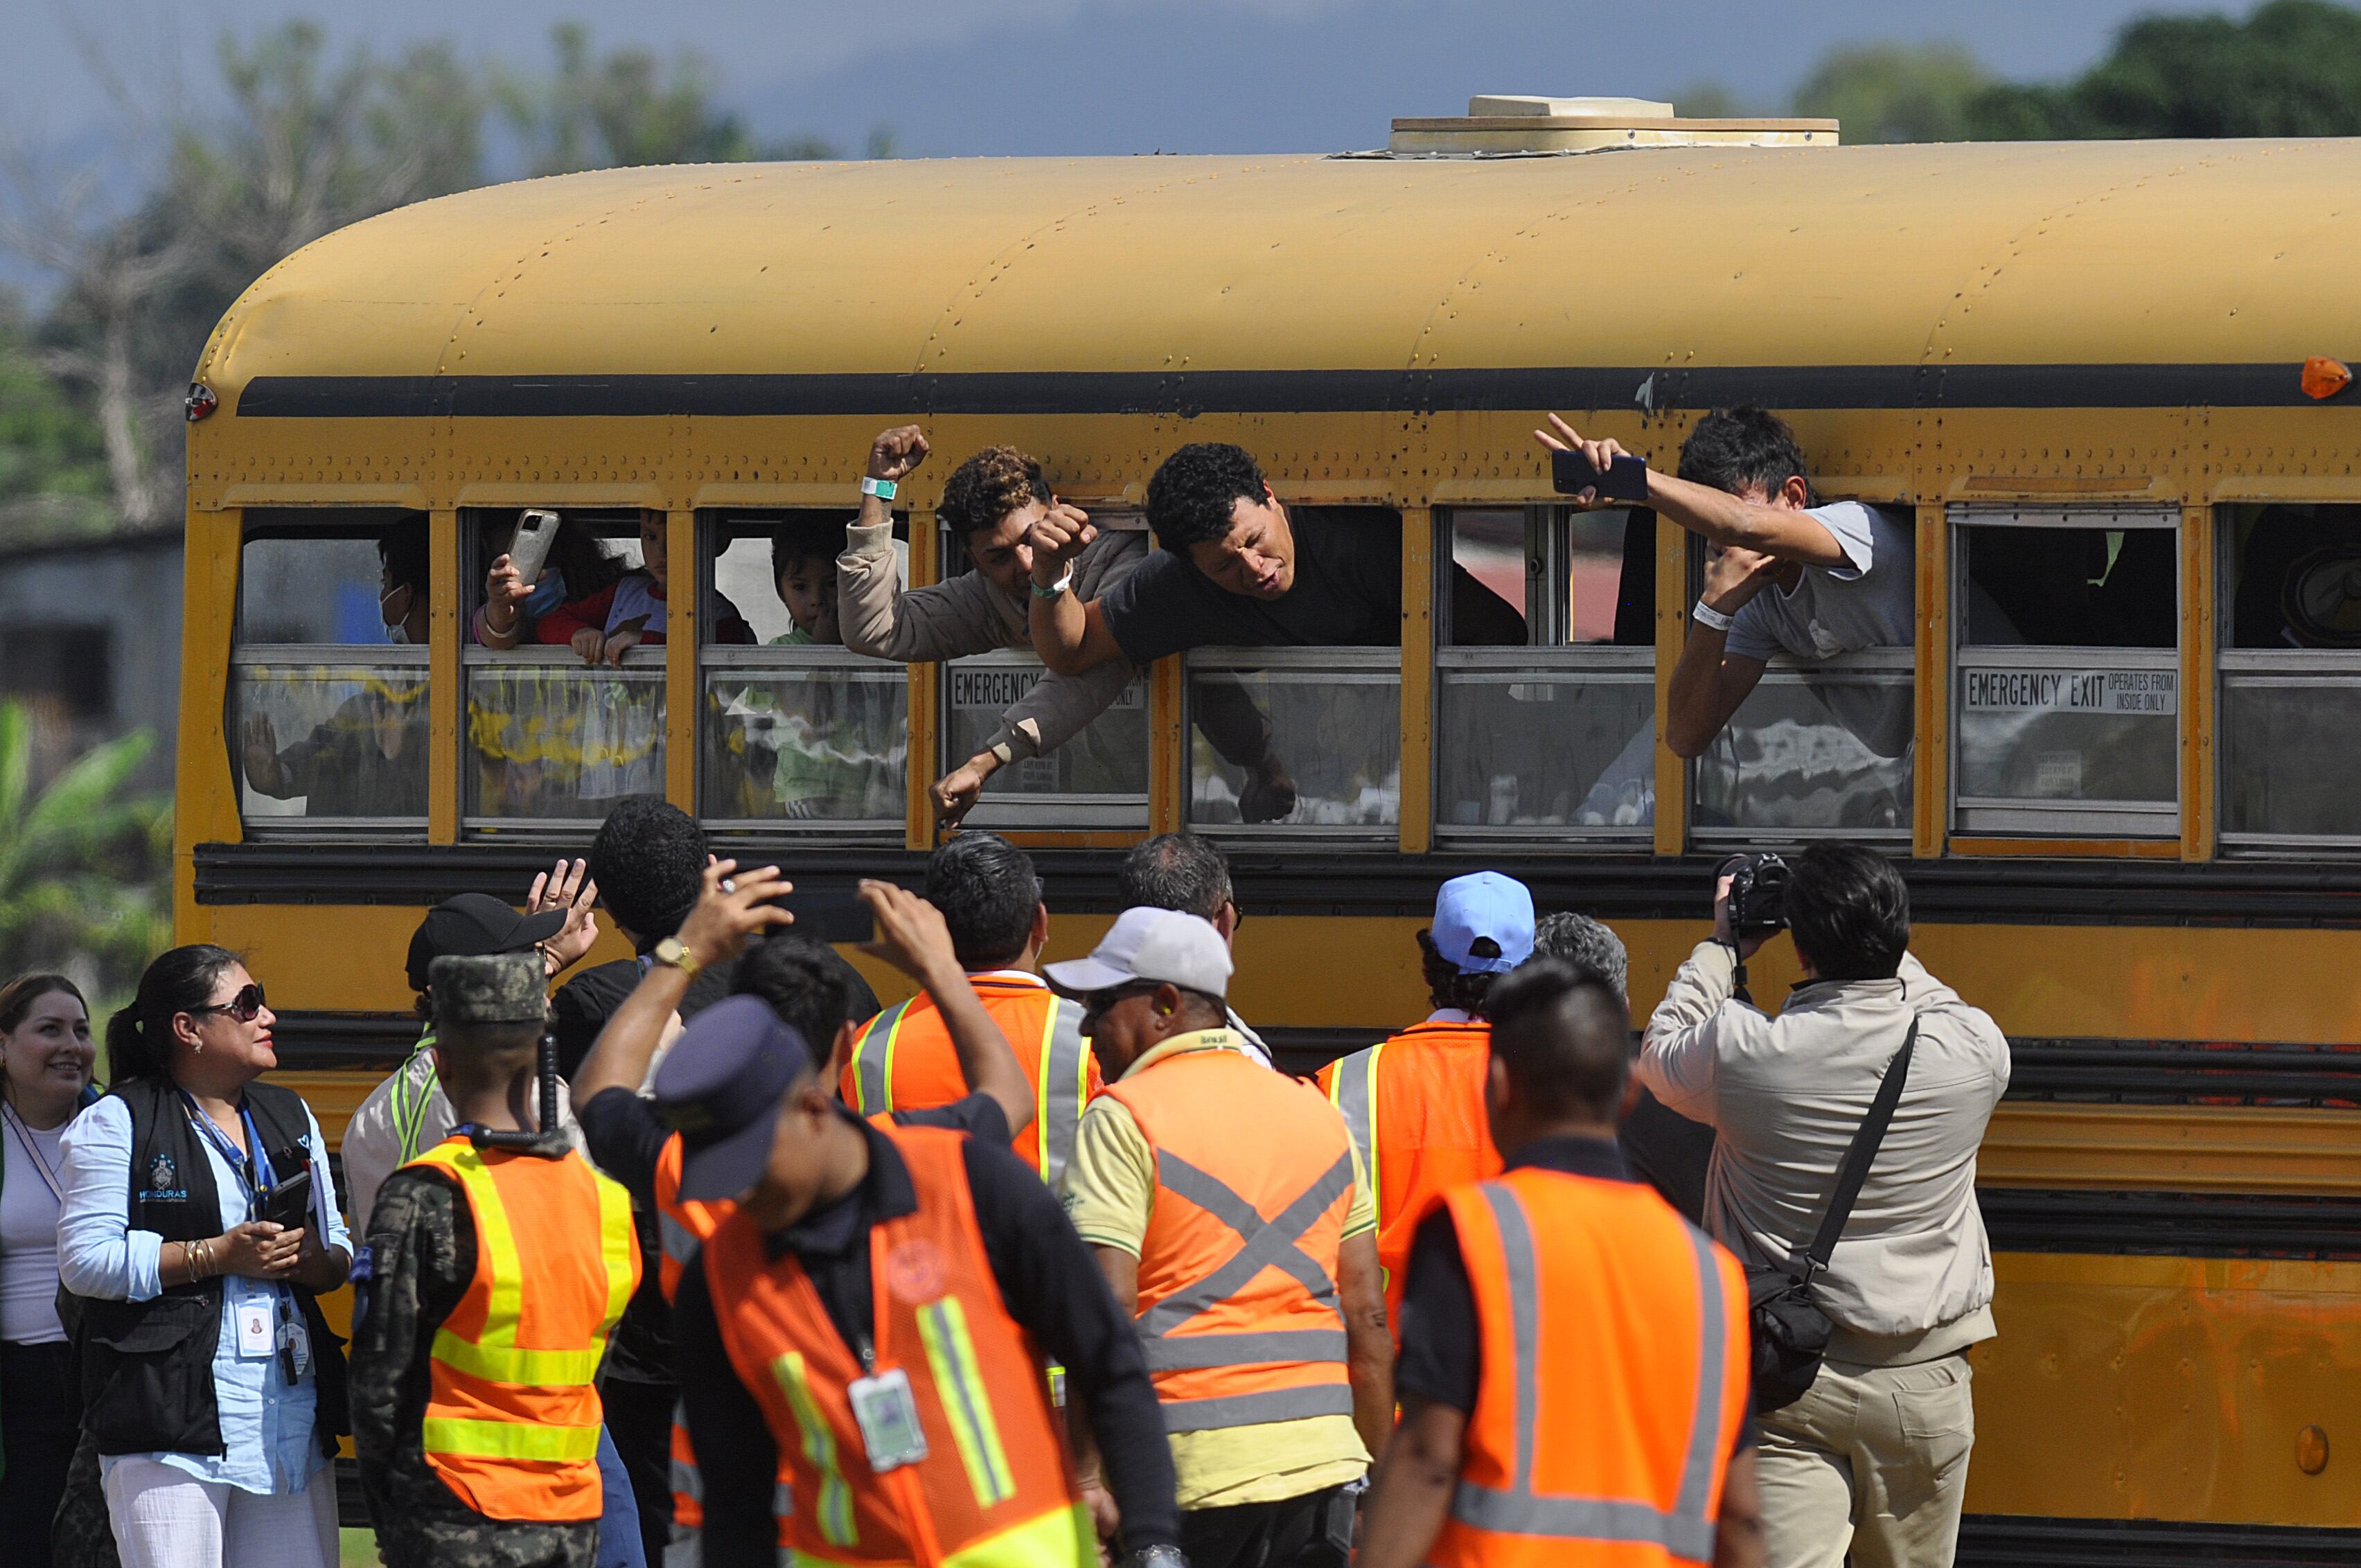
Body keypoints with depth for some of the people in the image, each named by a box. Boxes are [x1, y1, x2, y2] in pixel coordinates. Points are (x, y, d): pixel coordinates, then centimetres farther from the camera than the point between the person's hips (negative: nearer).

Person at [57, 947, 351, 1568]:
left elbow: (340, 1250, 22)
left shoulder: (290, 1117, 18)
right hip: (167, 1419, -6)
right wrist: (218, 1256, -13)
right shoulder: (117, 1125, -1)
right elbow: (86, 1260, -9)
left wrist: (317, 1263, -3)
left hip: (292, 1416, 6)